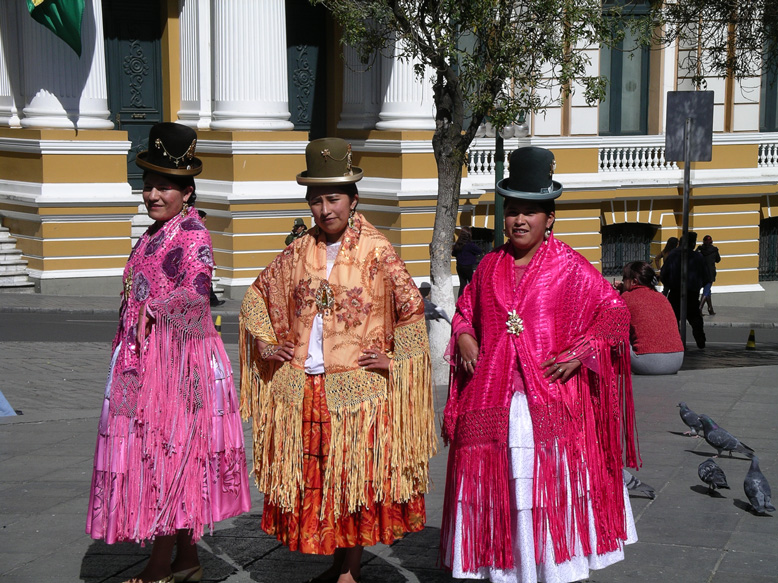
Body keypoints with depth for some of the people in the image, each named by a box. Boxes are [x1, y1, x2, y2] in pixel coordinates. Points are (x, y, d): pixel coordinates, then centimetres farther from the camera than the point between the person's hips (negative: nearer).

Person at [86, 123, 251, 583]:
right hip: (148, 360, 10)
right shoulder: (157, 234, 15)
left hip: (176, 358, -10)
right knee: (176, 460, 13)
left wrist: (150, 310, -26)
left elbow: (195, 291, -31)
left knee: (167, 454, -4)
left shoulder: (191, 234, -15)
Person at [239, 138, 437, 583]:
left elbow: (412, 310, -1)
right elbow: (256, 297, 20)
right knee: (312, 477, 9)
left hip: (356, 386, -4)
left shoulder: (377, 252, -6)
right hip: (302, 388, 4)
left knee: (352, 478, 1)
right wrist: (266, 345, 10)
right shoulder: (298, 253, 7)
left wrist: (392, 360, -7)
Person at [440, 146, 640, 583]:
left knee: (555, 487, -3)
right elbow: (465, 309, 26)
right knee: (497, 489, 5)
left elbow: (615, 312, 1)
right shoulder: (490, 266, 12)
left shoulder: (570, 267, 0)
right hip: (492, 402, 4)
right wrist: (464, 337, 5)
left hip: (552, 400, -4)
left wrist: (578, 353, -10)